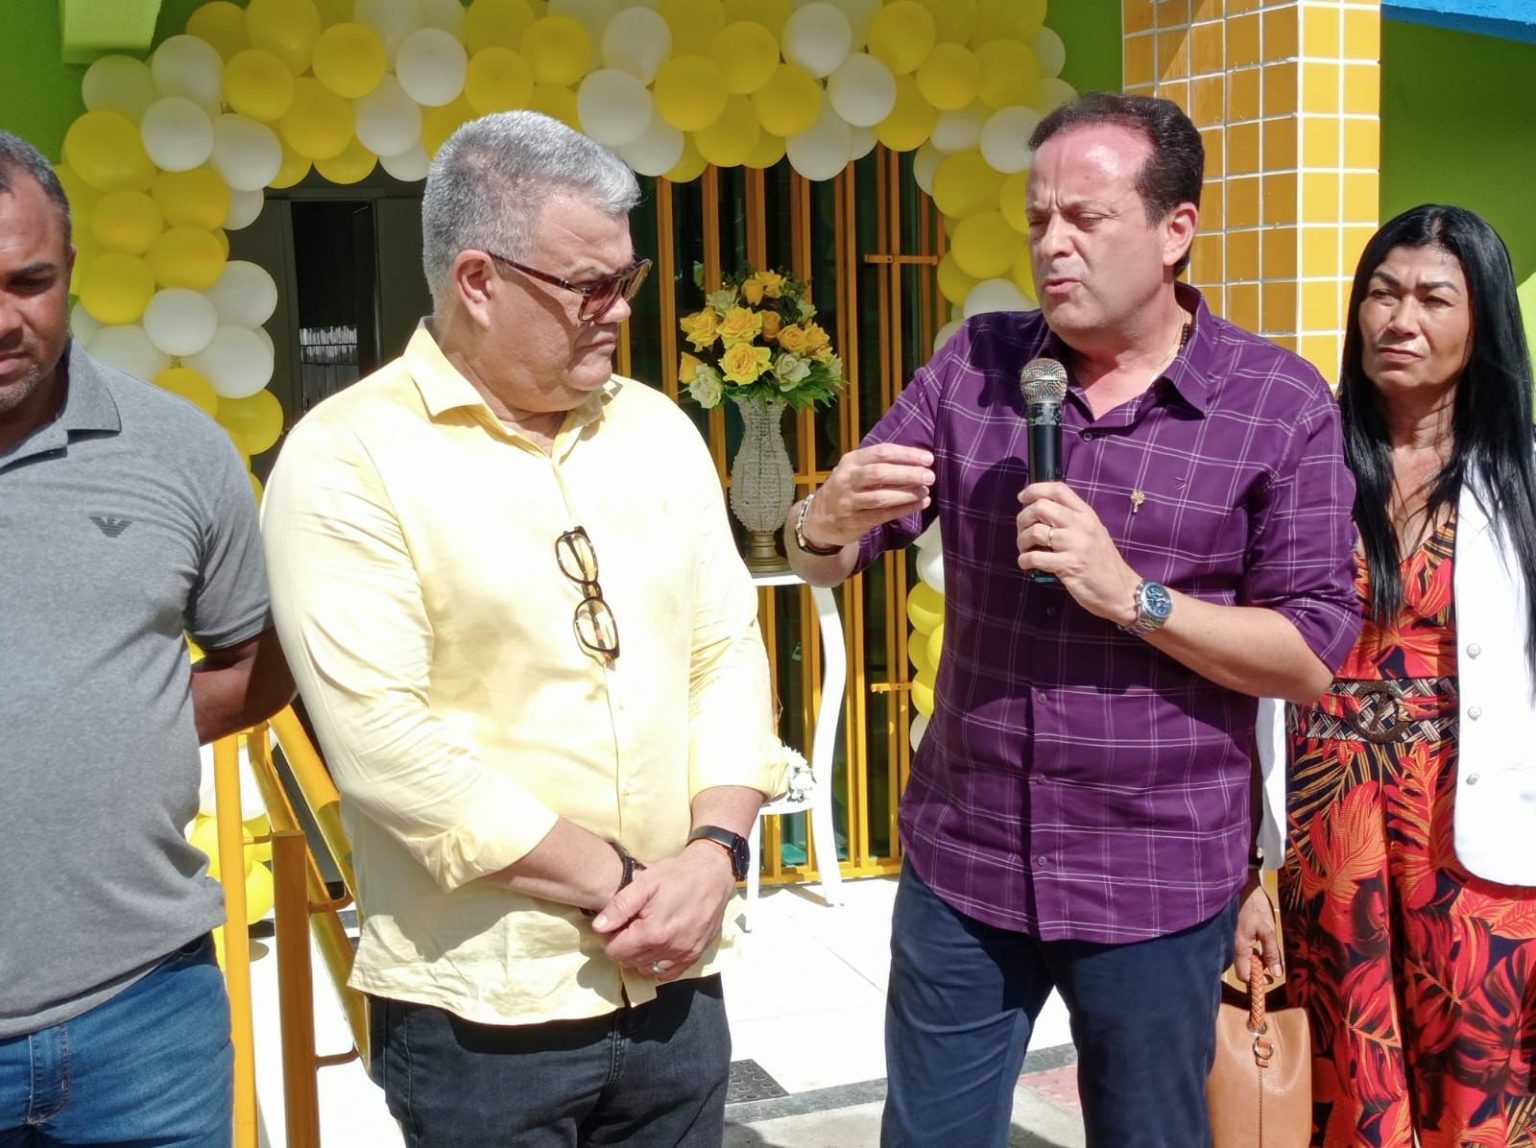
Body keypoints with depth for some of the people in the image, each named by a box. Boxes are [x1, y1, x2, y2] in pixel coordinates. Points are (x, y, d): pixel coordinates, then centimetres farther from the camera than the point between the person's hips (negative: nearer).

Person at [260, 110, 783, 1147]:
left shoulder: (656, 429, 7)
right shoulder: (349, 461, -11)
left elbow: (728, 648, 7)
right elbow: (386, 742, -18)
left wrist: (715, 851, -8)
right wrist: (617, 885, -15)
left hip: (674, 981, 5)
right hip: (480, 1013, -5)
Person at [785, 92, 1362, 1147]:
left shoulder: (1282, 407, -7)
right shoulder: (974, 366, 1)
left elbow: (1312, 657, -9)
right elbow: (825, 564, 2)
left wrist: (1132, 595, -22)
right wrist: (830, 520, -22)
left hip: (1158, 888, -2)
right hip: (960, 861, 3)